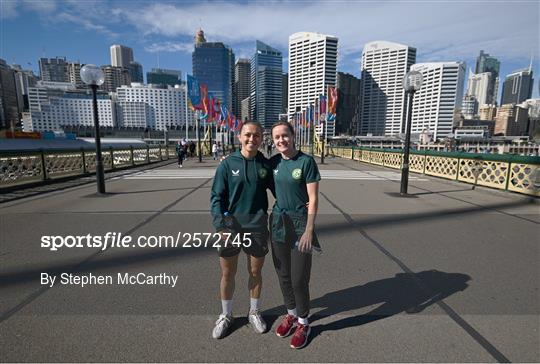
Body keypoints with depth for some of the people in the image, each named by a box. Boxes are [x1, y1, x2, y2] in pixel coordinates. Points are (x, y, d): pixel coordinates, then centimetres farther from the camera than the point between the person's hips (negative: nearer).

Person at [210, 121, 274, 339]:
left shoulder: (266, 165, 0)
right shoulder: (228, 164, -5)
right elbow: (216, 197, -6)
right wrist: (221, 225, -17)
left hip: (257, 228, 1)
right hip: (231, 227, -1)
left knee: (255, 272, 16)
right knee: (227, 274, 13)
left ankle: (254, 312, 41)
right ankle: (225, 316, 37)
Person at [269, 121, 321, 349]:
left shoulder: (306, 161, -11)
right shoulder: (273, 162, 2)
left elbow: (313, 199, -11)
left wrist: (309, 230, -16)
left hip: (300, 223, -4)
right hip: (278, 221, 5)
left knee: (299, 277, 3)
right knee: (283, 273, 15)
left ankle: (303, 323, 28)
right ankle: (291, 314, 38)